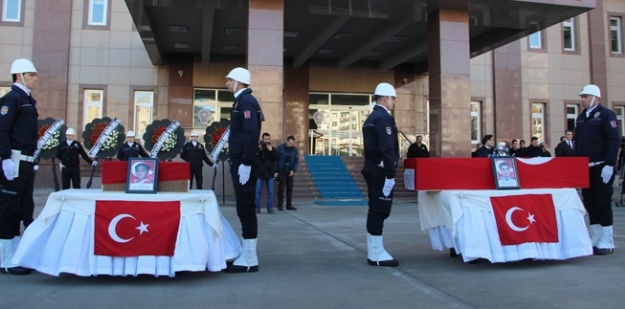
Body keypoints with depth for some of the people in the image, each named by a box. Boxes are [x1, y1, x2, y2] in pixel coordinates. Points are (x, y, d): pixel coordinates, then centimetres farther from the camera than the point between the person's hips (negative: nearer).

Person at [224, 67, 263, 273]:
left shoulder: (246, 101, -11)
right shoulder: (242, 101, 20)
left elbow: (251, 133, -22)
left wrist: (245, 163, -24)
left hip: (244, 165, -10)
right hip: (240, 162, 10)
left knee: (245, 210, -6)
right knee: (244, 210, 12)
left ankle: (249, 260, 0)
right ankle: (246, 256, 20)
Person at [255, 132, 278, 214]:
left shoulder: (272, 148, 8)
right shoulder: (258, 148, 0)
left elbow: (277, 158, -3)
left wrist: (271, 151, -15)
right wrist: (260, 150, -20)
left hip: (269, 173, 2)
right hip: (259, 173, -2)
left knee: (270, 192, 4)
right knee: (258, 191, 1)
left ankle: (270, 208, 9)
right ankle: (257, 208, 7)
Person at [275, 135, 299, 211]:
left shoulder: (294, 149, 2)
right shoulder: (280, 148, -5)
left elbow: (296, 161, 5)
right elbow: (276, 160, -3)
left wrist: (293, 170, -8)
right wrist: (276, 171, -8)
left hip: (290, 171, 3)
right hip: (282, 171, -3)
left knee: (290, 189, 5)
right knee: (281, 188, -2)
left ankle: (289, 205, 13)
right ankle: (280, 205, 5)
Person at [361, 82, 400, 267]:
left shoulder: (370, 118, 18)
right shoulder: (384, 117, -13)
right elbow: (387, 149, -21)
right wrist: (390, 175, -21)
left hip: (372, 169, 10)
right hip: (380, 171, -10)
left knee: (375, 210, 12)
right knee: (380, 211, -7)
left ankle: (373, 252, 17)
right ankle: (377, 254, -2)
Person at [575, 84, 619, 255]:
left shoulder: (606, 115, -5)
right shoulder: (581, 117, 16)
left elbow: (613, 141, -11)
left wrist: (609, 165, -18)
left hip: (601, 168, -6)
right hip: (585, 168, 6)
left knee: (603, 204, -3)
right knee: (590, 204, 8)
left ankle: (606, 243, 6)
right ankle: (595, 240, 17)